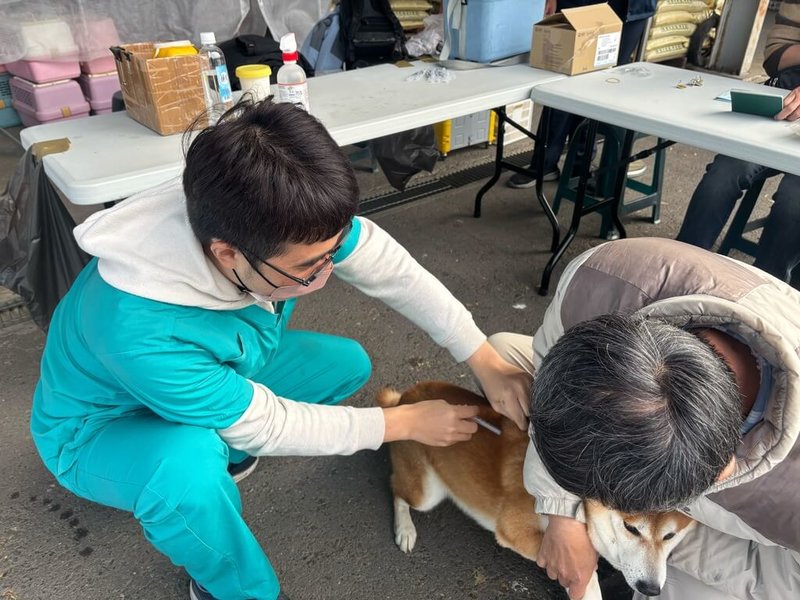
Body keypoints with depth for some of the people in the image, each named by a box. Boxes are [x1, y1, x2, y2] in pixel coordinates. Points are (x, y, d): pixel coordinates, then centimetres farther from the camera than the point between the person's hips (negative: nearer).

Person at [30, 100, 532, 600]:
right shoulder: (139, 332, -43)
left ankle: (220, 451, 13)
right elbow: (265, 426, -29)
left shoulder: (288, 222, -30)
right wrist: (405, 423, -20)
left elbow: (394, 271, -17)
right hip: (106, 425, -5)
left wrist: (487, 363, -15)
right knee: (189, 465, -38)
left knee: (349, 363, 2)